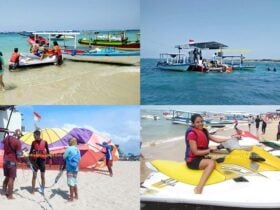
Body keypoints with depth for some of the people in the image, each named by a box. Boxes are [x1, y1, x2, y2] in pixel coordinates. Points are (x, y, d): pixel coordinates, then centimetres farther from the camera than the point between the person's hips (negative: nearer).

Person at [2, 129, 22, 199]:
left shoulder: (7, 138, 1)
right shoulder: (18, 142, -18)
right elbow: (19, 155, -17)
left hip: (5, 161, 7)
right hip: (12, 161, -7)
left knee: (7, 177, 22)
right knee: (11, 178, -1)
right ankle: (10, 195, 1)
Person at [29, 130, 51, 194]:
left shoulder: (44, 142, -3)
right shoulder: (33, 142, 1)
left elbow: (47, 151, 5)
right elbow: (31, 151, 6)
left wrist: (50, 159, 3)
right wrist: (29, 159, -1)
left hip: (42, 160, -1)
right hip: (35, 160, 1)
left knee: (42, 176, 7)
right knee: (34, 175, 0)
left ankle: (43, 189, 19)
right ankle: (33, 190, 7)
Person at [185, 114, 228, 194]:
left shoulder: (203, 131, 8)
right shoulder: (192, 133, -18)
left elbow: (216, 139, 10)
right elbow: (195, 152, -19)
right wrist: (210, 150, -17)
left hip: (201, 157, 9)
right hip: (192, 160, -9)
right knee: (211, 162, -31)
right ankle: (199, 188, -40)